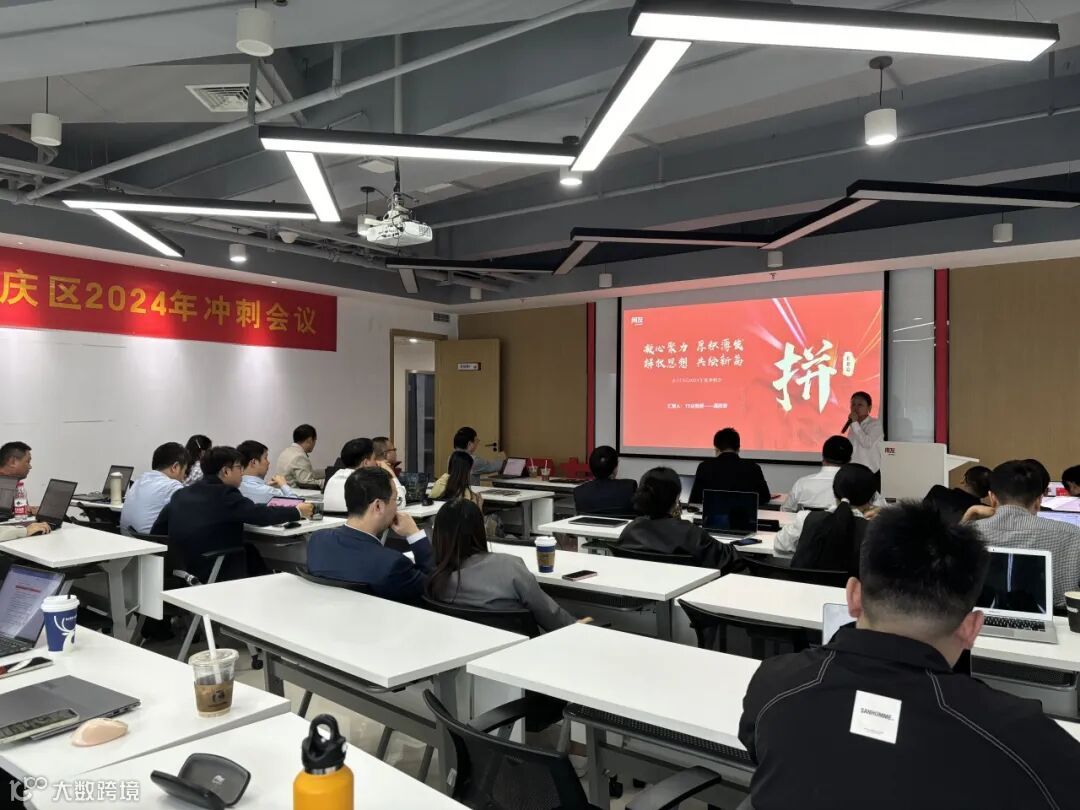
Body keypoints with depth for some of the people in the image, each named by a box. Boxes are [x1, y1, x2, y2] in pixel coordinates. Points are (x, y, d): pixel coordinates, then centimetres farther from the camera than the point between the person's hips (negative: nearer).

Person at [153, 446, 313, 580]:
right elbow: (261, 515, -16)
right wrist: (297, 511, -2)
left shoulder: (180, 494, 6)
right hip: (215, 577, -6)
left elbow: (156, 534, 11)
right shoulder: (225, 495, -13)